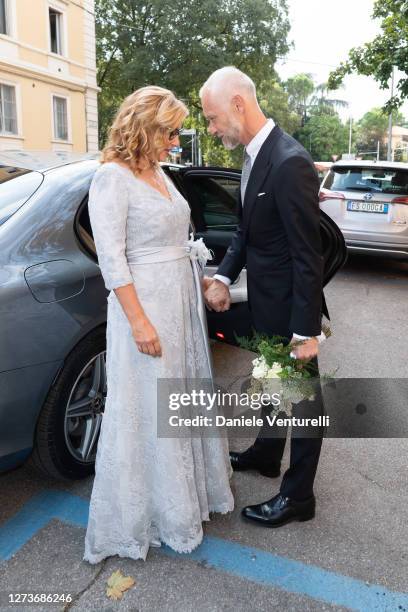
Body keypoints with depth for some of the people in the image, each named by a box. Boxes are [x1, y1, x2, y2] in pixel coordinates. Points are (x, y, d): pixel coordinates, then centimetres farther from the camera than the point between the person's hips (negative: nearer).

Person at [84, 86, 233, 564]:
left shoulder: (160, 174, 12)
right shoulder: (112, 178, -13)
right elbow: (111, 259, -18)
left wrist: (200, 284, 12)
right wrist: (139, 321, -20)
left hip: (183, 300, 9)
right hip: (145, 305, -8)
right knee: (146, 411, 4)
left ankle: (189, 488, 40)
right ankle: (144, 513, 26)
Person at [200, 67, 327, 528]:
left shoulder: (290, 162, -24)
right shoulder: (255, 156, 5)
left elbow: (308, 255, -24)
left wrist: (306, 330, -22)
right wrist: (224, 276, -3)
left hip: (290, 306, -9)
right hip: (266, 300, 9)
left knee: (301, 394, 8)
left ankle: (298, 496, 27)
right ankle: (266, 454, 48)